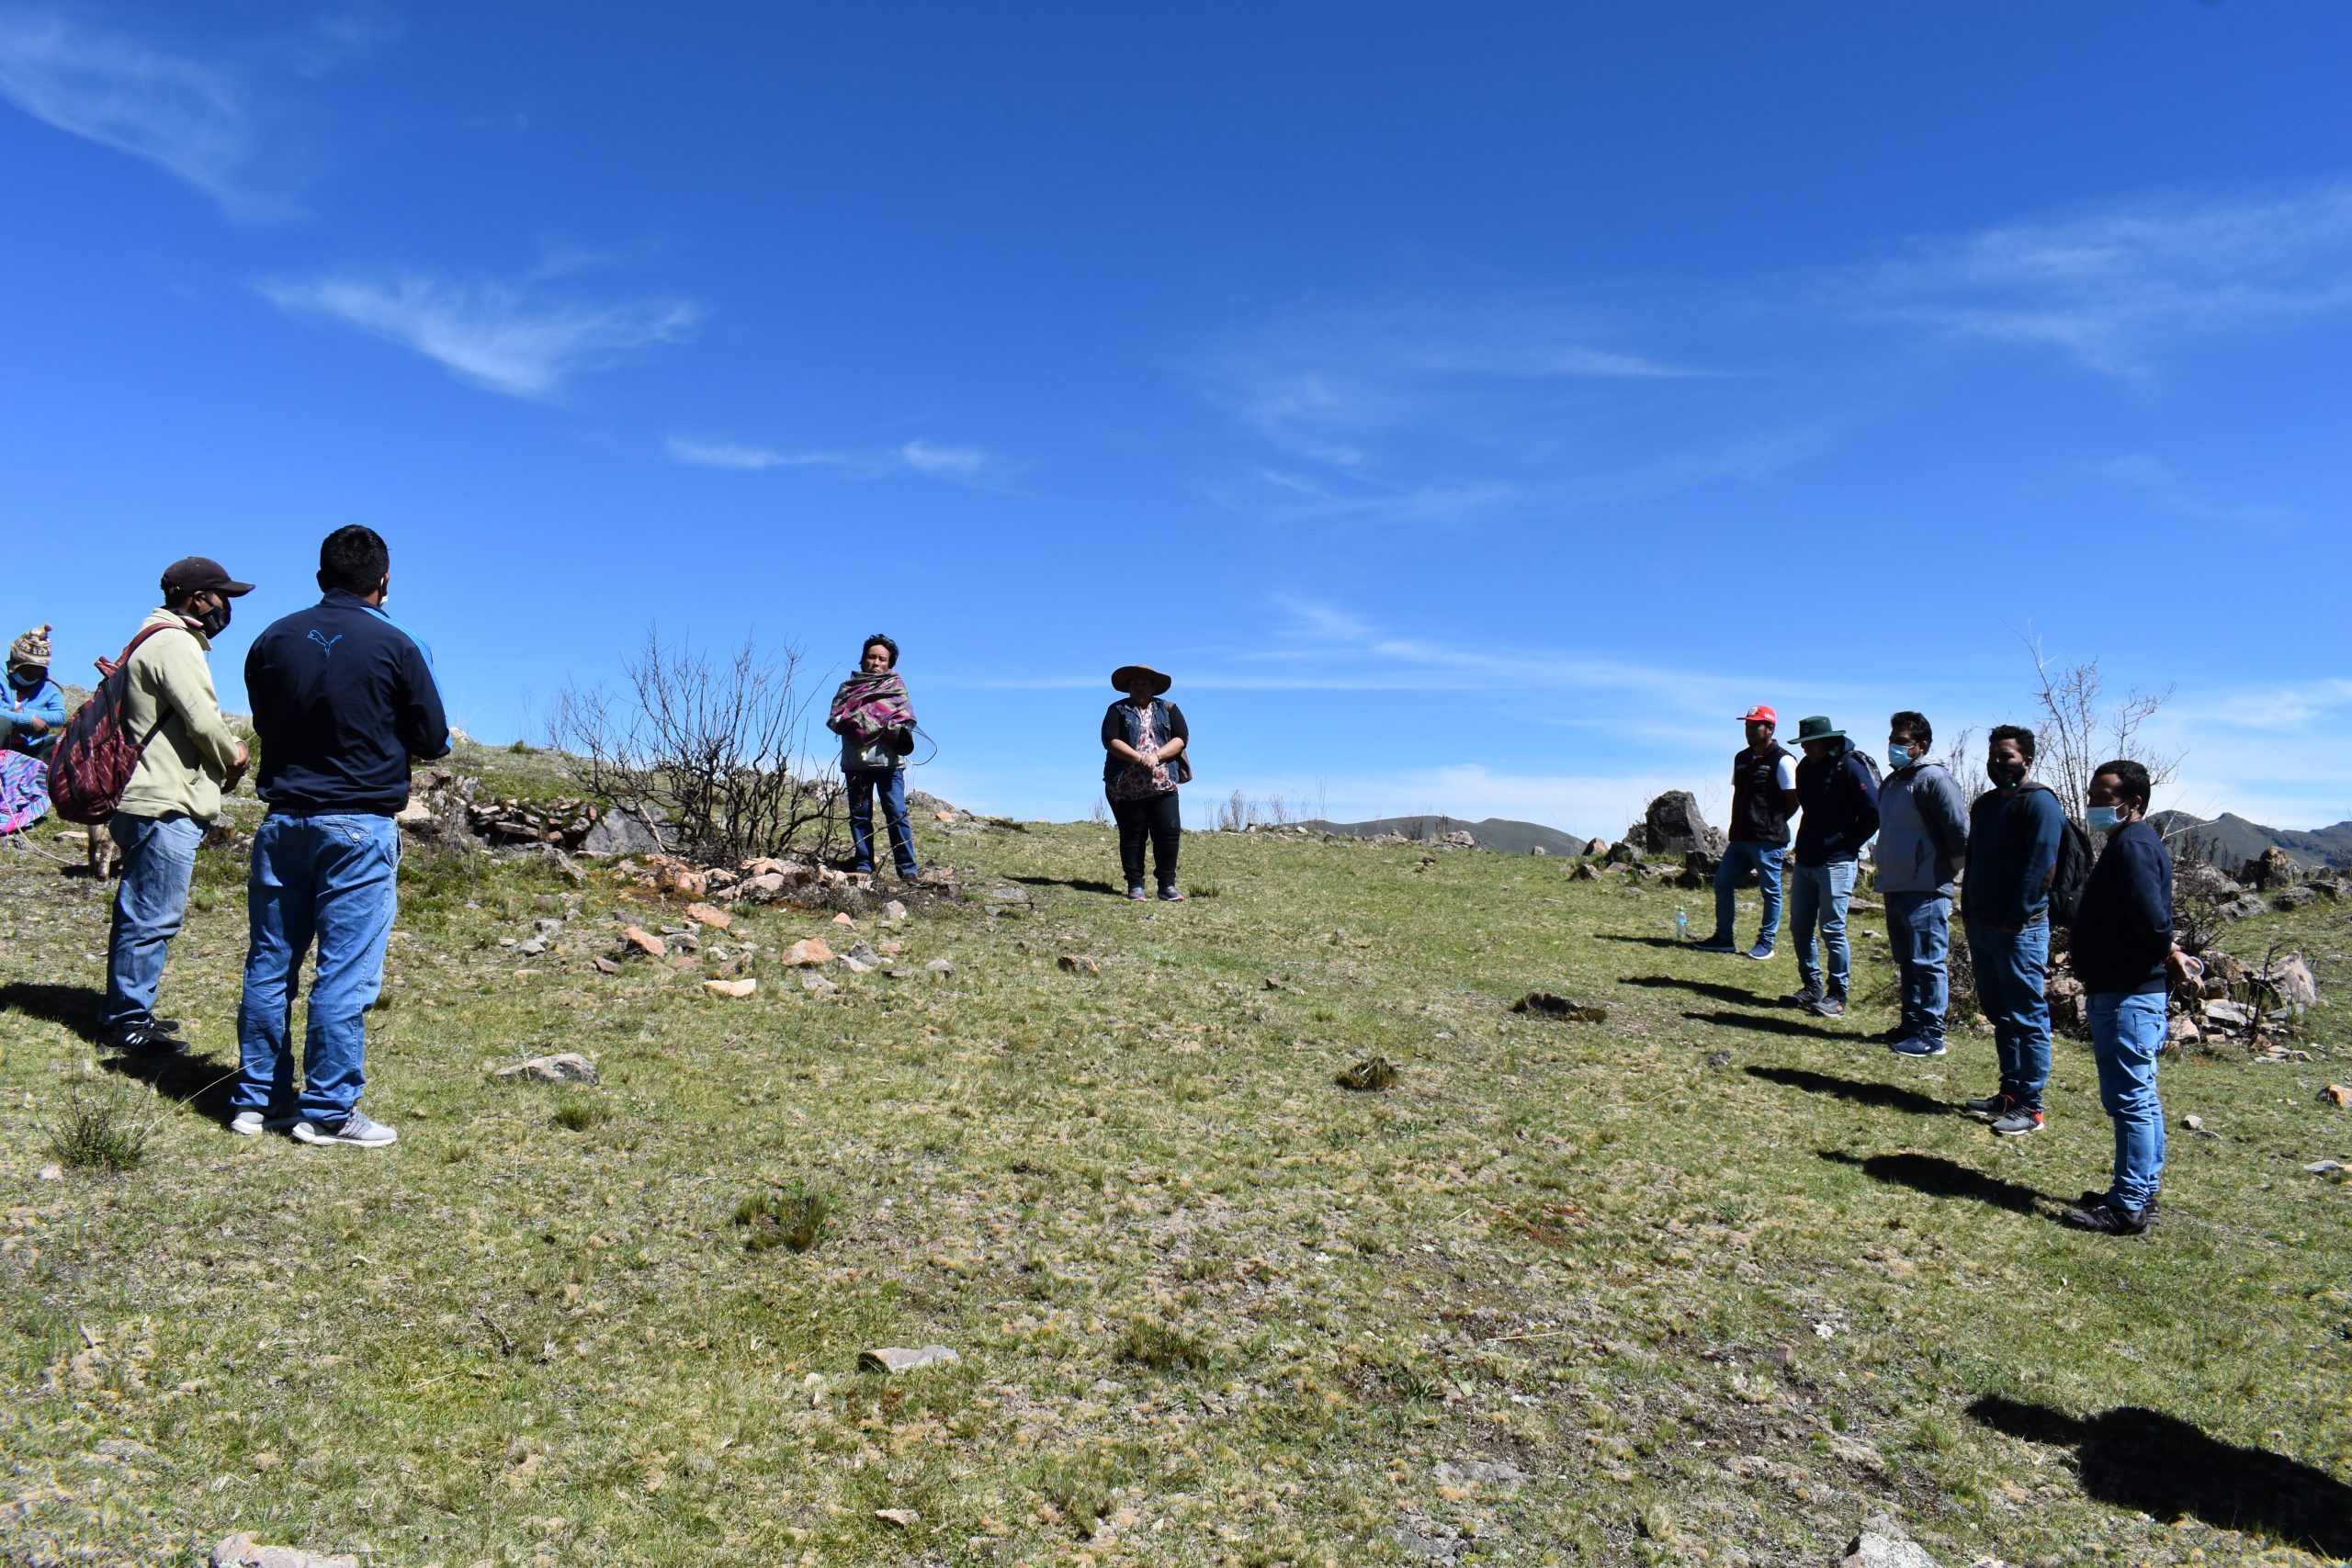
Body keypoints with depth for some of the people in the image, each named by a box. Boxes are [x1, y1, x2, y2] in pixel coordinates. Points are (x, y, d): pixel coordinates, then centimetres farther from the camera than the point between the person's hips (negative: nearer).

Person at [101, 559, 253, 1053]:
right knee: (152, 918, -5)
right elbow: (203, 721, -20)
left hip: (153, 802, 11)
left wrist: (227, 752, 5)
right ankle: (127, 1021, 1)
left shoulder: (162, 641, 20)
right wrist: (233, 757, -2)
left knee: (142, 915, 18)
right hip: (165, 806, -11)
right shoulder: (175, 645, -13)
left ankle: (126, 1013, 27)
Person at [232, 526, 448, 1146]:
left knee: (269, 963, 13)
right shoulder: (395, 647, -10)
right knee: (345, 973, -1)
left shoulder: (272, 640, 4)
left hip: (283, 822, 5)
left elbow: (265, 723, 16)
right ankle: (328, 1111, 3)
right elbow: (433, 741, -2)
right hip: (359, 827, -5)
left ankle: (257, 1098, 21)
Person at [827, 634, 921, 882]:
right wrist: (853, 720, -14)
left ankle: (908, 869, -9)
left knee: (896, 814, -9)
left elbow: (906, 719, 2)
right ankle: (864, 866, 7)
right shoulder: (848, 687, 19)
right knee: (859, 815, 2)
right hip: (855, 761, 2)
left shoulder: (895, 686, 15)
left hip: (887, 760, -2)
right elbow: (833, 719, 8)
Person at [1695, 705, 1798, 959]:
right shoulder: (1741, 759, 14)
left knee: (1771, 891, 3)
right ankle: (1723, 938, 16)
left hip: (1767, 839, -8)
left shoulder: (1782, 760, -10)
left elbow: (1793, 801, -9)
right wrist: (1737, 828, 10)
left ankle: (1766, 943, 11)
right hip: (1740, 838, 8)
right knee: (1722, 882, 8)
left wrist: (1773, 824, -3)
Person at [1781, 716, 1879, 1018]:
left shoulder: (1849, 768, -11)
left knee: (1832, 929, -5)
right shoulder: (1805, 768, 11)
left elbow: (1873, 813, -13)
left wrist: (1847, 844, -7)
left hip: (1836, 862, -8)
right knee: (1800, 926, 10)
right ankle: (1812, 987, 22)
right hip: (1806, 860, 8)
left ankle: (1837, 996, 3)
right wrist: (1805, 843, 14)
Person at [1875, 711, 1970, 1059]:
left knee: (1927, 962, -5)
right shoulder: (1892, 781, 17)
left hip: (1925, 890, -9)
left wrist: (1948, 867, -5)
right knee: (1907, 961, 14)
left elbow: (1960, 831, -16)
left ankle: (1931, 1035, 0)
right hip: (1895, 887, 9)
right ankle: (1912, 1024, 23)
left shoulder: (1934, 779, -13)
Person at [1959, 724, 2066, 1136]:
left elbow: (2042, 867, -17)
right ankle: (2009, 1093, 24)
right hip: (1983, 927, 9)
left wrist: (2014, 919, -17)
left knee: (2026, 1018, -3)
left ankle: (2030, 1107, 2)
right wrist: (1969, 911, 13)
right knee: (2000, 1015, 15)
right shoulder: (1985, 804, 16)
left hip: (2020, 930, -9)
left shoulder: (2038, 803, -11)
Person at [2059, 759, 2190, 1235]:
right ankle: (2139, 1193, 26)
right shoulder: (2127, 842, 17)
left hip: (2127, 994, -11)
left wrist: (2167, 955, -10)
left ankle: (2128, 1208, -1)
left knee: (2130, 1099, -6)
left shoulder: (2132, 845, -16)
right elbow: (2151, 917, 20)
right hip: (2123, 988, 11)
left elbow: (2151, 917, -26)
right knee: (2139, 1098, 17)